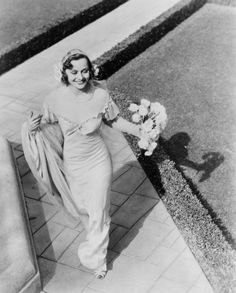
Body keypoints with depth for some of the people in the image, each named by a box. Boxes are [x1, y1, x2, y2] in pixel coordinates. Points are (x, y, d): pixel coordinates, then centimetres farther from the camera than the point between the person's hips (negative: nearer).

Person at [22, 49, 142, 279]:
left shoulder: (100, 94, -19)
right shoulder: (55, 99, -17)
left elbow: (114, 121, -2)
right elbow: (48, 123, -1)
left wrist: (140, 131, -12)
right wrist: (33, 128, -23)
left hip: (98, 161, -2)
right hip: (72, 164, 2)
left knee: (98, 211, 8)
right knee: (81, 206, 23)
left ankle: (95, 258, 32)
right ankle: (95, 233, 58)